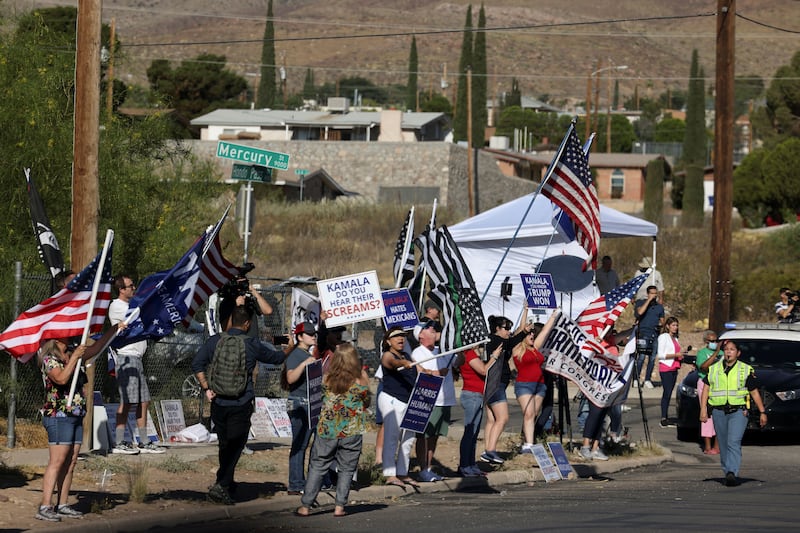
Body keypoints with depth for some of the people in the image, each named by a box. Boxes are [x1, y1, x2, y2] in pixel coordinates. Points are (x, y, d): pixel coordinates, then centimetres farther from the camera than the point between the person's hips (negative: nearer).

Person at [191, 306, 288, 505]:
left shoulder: (214, 341, 2)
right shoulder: (252, 345, -2)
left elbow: (197, 364, -7)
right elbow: (276, 358, 14)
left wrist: (206, 388, -2)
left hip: (218, 402, 3)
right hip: (241, 404, -3)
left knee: (225, 444, 19)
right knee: (235, 445, -2)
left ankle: (226, 483, 32)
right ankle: (221, 485, -16)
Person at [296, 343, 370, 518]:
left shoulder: (327, 379, -6)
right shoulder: (359, 383, -9)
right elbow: (366, 403, 6)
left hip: (326, 431, 1)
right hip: (351, 433, -1)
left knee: (317, 467, 10)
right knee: (346, 469, 11)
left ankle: (305, 506, 11)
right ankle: (339, 506, 7)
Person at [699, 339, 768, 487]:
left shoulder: (746, 370, 6)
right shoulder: (713, 369, 12)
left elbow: (755, 392, 9)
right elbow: (706, 390, 9)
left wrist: (762, 412, 6)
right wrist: (703, 409, -3)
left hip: (738, 411, -3)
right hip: (718, 412, 3)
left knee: (734, 443, -18)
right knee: (723, 445, 6)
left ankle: (732, 473, -28)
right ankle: (728, 472, 17)